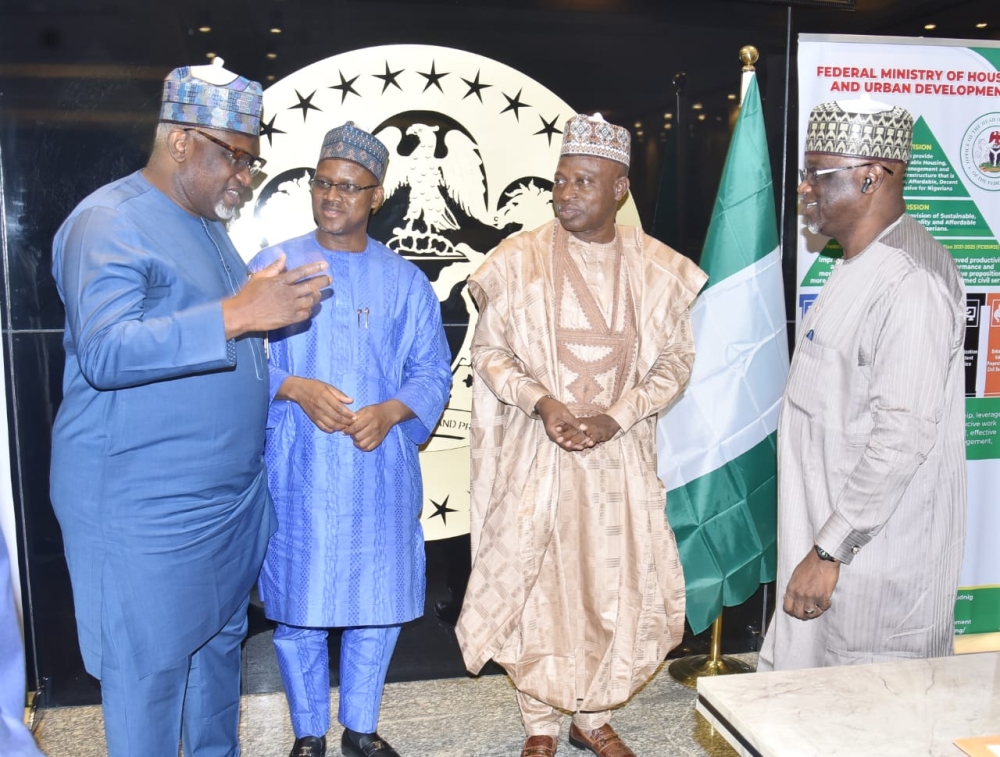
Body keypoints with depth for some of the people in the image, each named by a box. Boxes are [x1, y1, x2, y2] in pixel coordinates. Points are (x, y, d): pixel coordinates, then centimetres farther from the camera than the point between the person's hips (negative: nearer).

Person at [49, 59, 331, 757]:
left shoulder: (207, 223, 15)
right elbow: (104, 353, -28)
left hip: (232, 493, 9)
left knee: (220, 644, 20)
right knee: (150, 669, 3)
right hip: (145, 509, -9)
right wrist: (237, 314, -33)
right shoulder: (110, 223, -14)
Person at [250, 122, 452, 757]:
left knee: (378, 603, 10)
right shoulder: (274, 266, 3)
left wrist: (389, 412, -13)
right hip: (297, 471, -1)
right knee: (298, 605, 6)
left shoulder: (405, 281, 8)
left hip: (381, 469, 2)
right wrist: (294, 388, -17)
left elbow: (433, 372, 5)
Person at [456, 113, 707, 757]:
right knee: (534, 586, 6)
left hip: (621, 458, 1)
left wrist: (616, 417, -13)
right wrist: (541, 401, -16)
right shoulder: (520, 259, -3)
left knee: (616, 588, 9)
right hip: (536, 456, -1)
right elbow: (489, 351, 1)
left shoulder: (658, 267, 0)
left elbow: (675, 362, 2)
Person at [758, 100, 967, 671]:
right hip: (832, 541, 10)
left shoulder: (909, 281, -21)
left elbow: (904, 435, -27)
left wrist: (829, 549, -23)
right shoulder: (860, 269, 13)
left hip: (877, 559, -10)